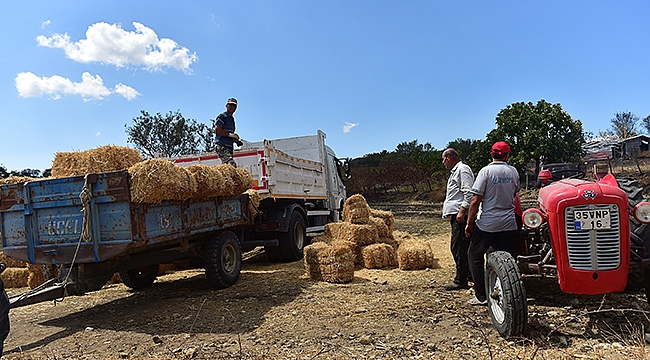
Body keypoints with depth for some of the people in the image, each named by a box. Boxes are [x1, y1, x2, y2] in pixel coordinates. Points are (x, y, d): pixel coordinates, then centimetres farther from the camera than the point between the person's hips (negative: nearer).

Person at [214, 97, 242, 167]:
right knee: (232, 165, -22)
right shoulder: (222, 116, -3)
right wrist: (230, 134, -16)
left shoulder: (232, 118, 24)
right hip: (221, 146, -9)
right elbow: (217, 130, -15)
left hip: (229, 147, 9)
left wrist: (236, 140, 10)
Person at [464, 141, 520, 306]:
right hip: (508, 224, 4)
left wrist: (469, 223, -5)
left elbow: (476, 200, -13)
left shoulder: (486, 171, -10)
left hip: (486, 224, -4)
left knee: (475, 256, 9)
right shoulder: (513, 172, 4)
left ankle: (481, 296, 8)